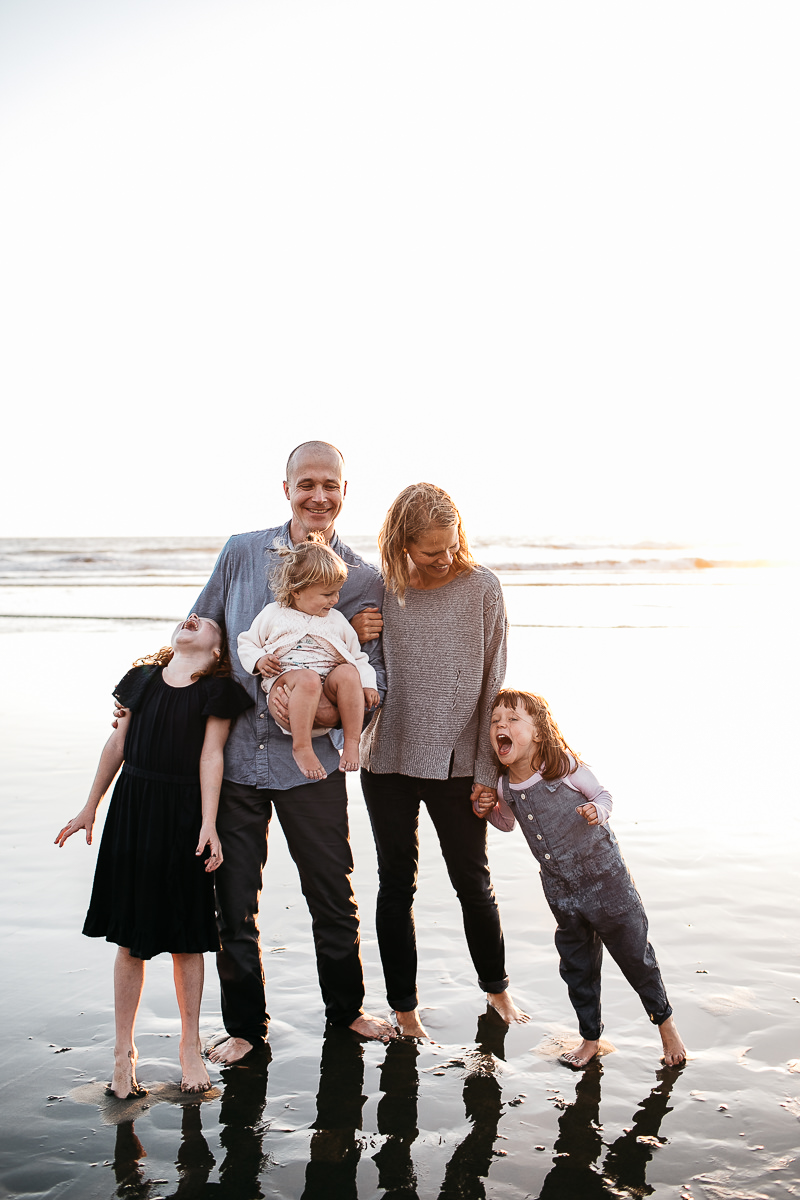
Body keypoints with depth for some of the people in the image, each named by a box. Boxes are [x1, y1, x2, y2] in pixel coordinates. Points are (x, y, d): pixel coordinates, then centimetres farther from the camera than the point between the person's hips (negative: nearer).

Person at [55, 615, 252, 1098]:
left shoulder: (218, 689, 0)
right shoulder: (143, 678, 9)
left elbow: (211, 755, -5)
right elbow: (119, 742, 13)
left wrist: (208, 824, -11)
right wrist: (90, 808, 15)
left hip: (185, 814, -2)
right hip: (133, 805, 2)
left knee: (186, 937, 6)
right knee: (130, 937, 7)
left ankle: (190, 1046, 23)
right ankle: (124, 1049, 20)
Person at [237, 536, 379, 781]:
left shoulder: (337, 620, 23)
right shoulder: (273, 614, 15)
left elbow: (357, 656, 24)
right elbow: (247, 643, 18)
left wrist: (367, 684, 7)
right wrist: (259, 661, -4)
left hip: (329, 699, 3)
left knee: (347, 673, -31)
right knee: (308, 678, -38)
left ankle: (352, 742, -22)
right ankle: (301, 747, -31)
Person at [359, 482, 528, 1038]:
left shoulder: (481, 586, -6)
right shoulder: (380, 589, -2)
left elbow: (494, 681, -4)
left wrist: (488, 768, -5)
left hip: (456, 761, -1)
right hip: (388, 760, 1)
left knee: (474, 882, 12)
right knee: (397, 884, 11)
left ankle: (496, 986, 36)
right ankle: (404, 1007, 26)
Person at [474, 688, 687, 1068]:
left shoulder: (564, 767, -18)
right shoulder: (505, 787, -5)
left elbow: (603, 795, -4)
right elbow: (508, 822, 16)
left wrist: (596, 811, -25)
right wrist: (488, 811, -4)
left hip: (604, 877, -4)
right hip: (561, 891, 4)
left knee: (634, 955, 9)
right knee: (577, 965, 15)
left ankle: (665, 1022, 33)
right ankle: (590, 1037, 35)